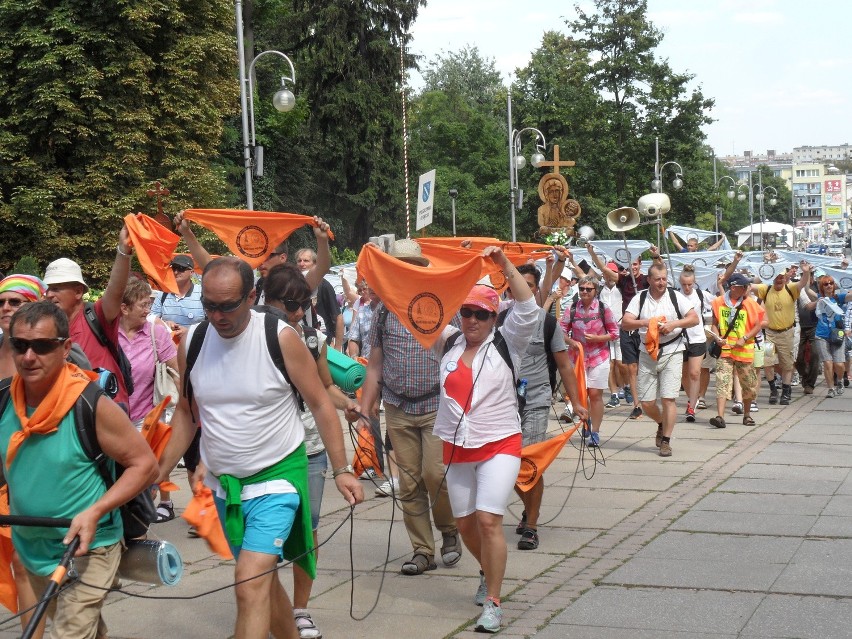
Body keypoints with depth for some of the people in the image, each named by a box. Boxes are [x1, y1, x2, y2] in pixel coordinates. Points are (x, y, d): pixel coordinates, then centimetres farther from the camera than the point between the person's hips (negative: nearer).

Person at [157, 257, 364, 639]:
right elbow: (186, 413, 10)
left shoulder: (280, 338, -14)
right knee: (264, 578, 19)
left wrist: (341, 470, -10)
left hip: (276, 478, -5)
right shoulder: (192, 342, -2)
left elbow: (320, 404, -7)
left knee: (251, 584, -18)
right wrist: (159, 474, 5)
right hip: (224, 483, 5)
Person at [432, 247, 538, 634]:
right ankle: (488, 571, 41)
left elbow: (527, 309, -15)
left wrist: (504, 264, -20)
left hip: (499, 445, -5)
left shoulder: (506, 344, -3)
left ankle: (492, 603, -9)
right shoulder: (448, 343, 7)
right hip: (456, 448, 5)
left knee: (489, 521, -16)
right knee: (465, 523, 13)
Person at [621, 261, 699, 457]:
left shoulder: (675, 297, 0)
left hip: (672, 353, -2)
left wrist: (674, 324, -19)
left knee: (668, 398, -8)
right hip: (647, 354, 2)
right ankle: (662, 424, 34)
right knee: (646, 403, 3)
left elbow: (694, 318, -4)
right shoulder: (639, 299, 3)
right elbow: (625, 323, -5)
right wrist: (645, 323, -21)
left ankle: (666, 441, 2)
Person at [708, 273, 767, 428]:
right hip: (725, 349, 0)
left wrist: (744, 339, -11)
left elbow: (759, 325, 0)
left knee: (749, 385, 10)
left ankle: (747, 414, 29)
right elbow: (715, 324, 11)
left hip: (744, 350, 1)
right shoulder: (719, 302, 1)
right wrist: (717, 337, -8)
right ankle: (720, 417, -19)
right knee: (722, 383, -13)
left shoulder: (749, 303, -2)